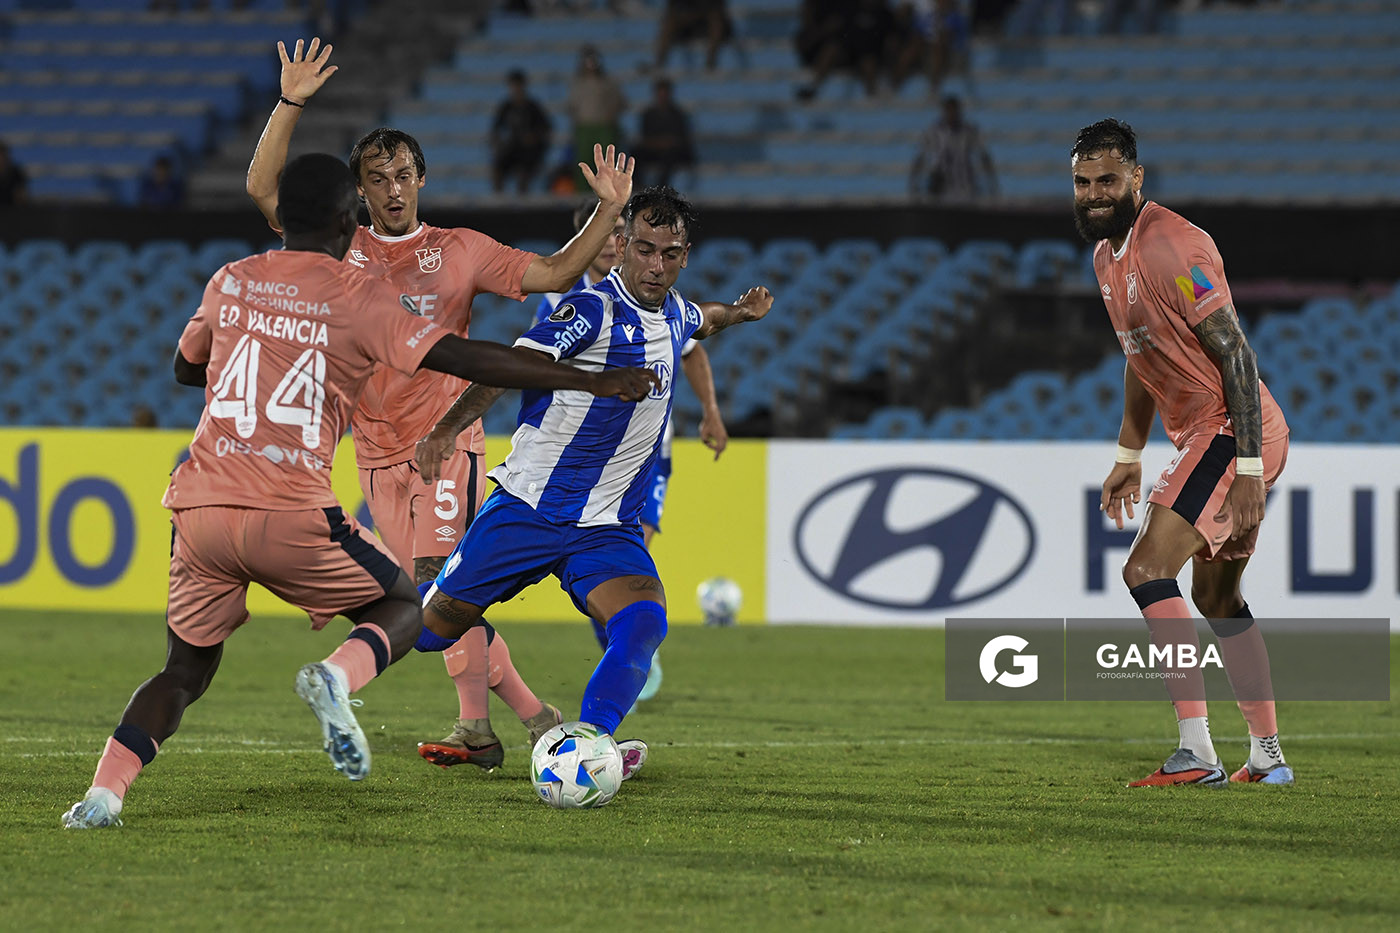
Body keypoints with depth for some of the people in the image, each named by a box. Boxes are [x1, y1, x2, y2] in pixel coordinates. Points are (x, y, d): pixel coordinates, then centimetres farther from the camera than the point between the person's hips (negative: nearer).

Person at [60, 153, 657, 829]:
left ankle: (103, 791, -4)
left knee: (186, 670, 19)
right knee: (403, 610, 18)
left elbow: (185, 367, 31)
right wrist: (593, 381, -4)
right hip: (291, 515, -4)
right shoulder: (359, 299, 0)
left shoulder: (231, 283, 13)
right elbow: (467, 359, -7)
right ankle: (336, 678, -14)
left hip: (198, 506, 4)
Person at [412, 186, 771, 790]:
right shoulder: (593, 309, -14)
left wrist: (738, 312, 23)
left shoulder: (674, 313, 9)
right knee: (435, 625, 3)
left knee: (644, 623, -25)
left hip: (609, 529, 5)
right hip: (529, 508, -4)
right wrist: (447, 427, -38)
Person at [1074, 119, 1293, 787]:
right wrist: (1129, 456, 26)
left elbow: (1235, 355, -21)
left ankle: (1197, 752, -22)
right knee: (1216, 596, 18)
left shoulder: (1174, 247, -19)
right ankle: (1268, 757, 24)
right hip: (1204, 437, 11)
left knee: (1147, 568, -18)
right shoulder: (1107, 255, 13)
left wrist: (1248, 472, -24)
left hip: (1235, 432, -11)